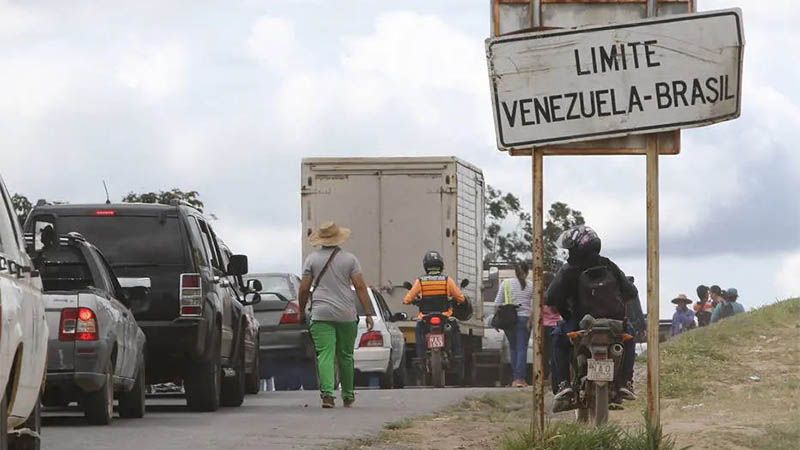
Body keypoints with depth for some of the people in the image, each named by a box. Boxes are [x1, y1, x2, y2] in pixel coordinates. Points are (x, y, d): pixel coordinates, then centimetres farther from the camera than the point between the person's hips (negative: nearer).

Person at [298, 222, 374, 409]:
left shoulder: (312, 259, 4)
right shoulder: (349, 259, 3)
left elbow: (304, 288, 3)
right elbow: (360, 287, -2)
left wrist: (302, 311, 16)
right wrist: (368, 313, 0)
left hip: (321, 315, -1)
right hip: (346, 315, 1)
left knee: (325, 354, -8)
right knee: (345, 356, 12)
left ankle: (327, 392, -26)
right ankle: (348, 396, 22)